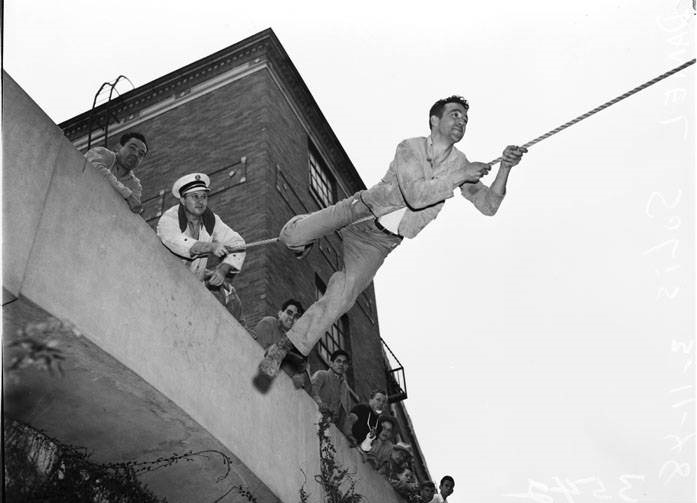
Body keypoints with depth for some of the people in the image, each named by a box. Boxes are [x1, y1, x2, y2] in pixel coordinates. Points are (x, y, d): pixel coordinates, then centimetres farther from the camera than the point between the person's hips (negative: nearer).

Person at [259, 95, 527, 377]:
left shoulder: (460, 165, 0)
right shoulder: (410, 148, -14)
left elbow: (488, 206, -5)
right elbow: (415, 195, -29)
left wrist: (505, 168, -18)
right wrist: (460, 177, -26)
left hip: (381, 242, 3)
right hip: (360, 211, -3)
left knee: (342, 297, -10)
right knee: (292, 238, -17)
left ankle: (284, 346, 2)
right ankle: (302, 230, 23)